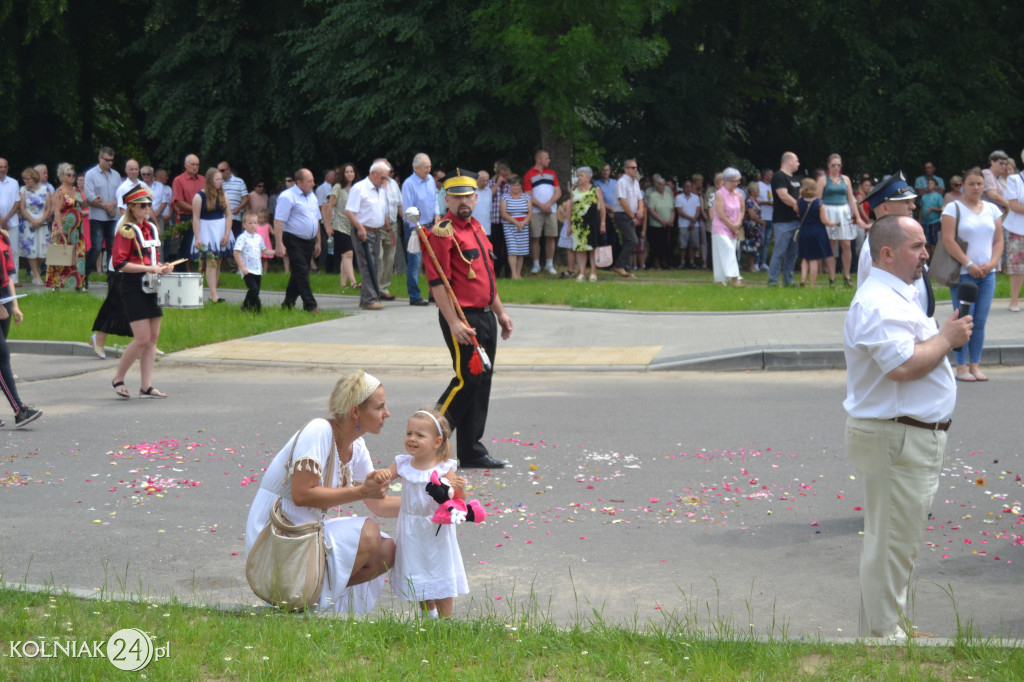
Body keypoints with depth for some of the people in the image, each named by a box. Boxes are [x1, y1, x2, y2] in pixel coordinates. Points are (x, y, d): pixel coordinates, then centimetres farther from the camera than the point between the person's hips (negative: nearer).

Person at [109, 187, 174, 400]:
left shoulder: (152, 229, 14)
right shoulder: (126, 231, -10)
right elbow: (119, 263, -16)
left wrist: (161, 267, 3)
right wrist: (149, 268, -21)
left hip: (150, 287, 8)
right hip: (133, 288, -8)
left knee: (153, 338, 5)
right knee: (142, 339, -11)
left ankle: (146, 386, 8)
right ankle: (118, 380, 6)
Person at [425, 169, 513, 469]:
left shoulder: (477, 229, 17)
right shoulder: (442, 233, -12)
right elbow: (437, 282, -18)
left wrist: (500, 312, 23)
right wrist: (453, 323, -22)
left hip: (485, 317, 9)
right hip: (463, 319, -9)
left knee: (482, 382, 9)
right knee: (467, 380, -11)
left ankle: (472, 452, 15)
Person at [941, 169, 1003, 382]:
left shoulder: (992, 210, 13)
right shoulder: (953, 208, -2)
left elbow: (999, 240, 12)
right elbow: (948, 240, -9)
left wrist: (992, 263, -5)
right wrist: (969, 264, -13)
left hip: (987, 273, 4)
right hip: (963, 273, -4)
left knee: (980, 321, 4)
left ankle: (975, 365, 9)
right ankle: (961, 366, -1)